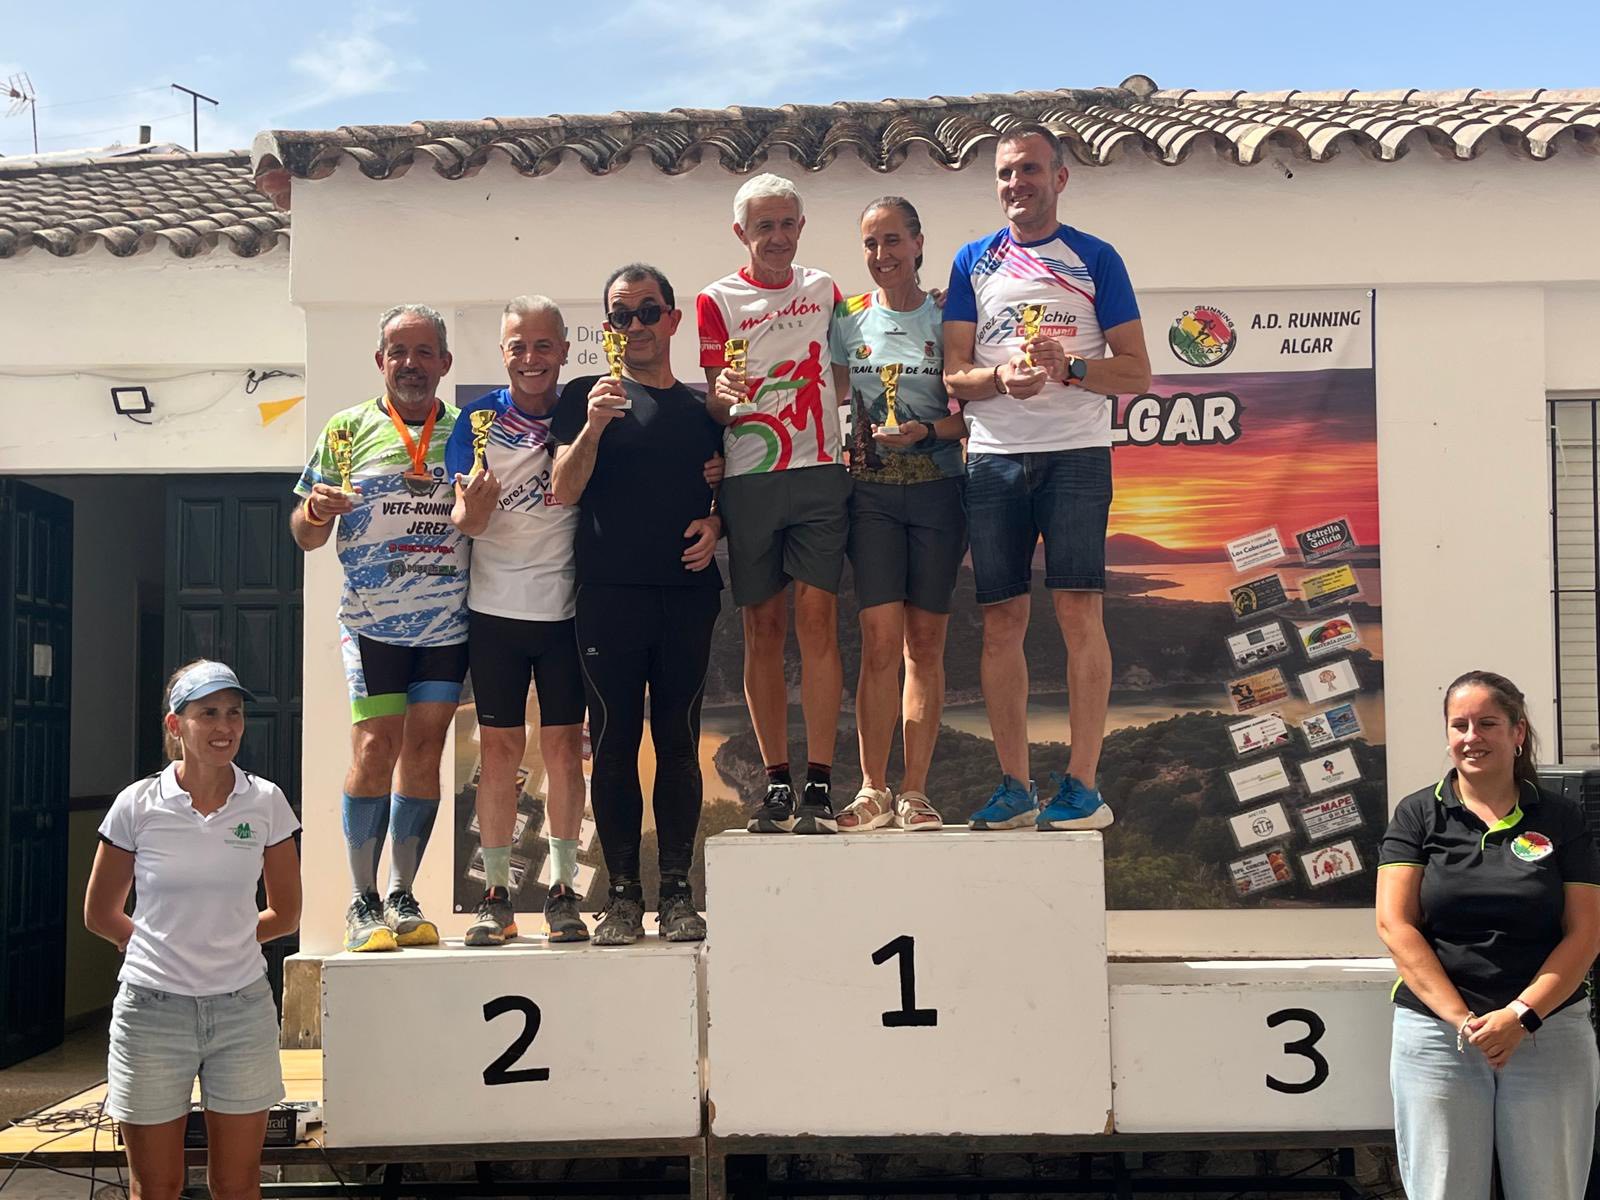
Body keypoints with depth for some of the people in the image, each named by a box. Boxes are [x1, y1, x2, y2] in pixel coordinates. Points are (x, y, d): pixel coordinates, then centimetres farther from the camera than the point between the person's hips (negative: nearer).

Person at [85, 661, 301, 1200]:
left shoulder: (266, 803, -1)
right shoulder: (137, 805, -4)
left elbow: (285, 916, 9)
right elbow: (99, 914, 8)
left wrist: (220, 942, 9)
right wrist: (162, 947, 9)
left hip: (242, 1008, 1)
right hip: (153, 1009, -1)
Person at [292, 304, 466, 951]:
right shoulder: (347, 430, 6)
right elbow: (304, 536, 7)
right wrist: (316, 511, -15)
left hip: (449, 623, 2)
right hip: (372, 622, -2)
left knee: (424, 750, 4)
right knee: (375, 747, -8)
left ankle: (403, 897, 14)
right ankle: (363, 903, 3)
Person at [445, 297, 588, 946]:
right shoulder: (478, 419, 1)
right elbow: (467, 522, -6)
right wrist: (471, 505, -28)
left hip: (565, 606, 0)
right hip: (495, 608, 0)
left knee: (563, 745, 3)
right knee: (500, 747, 4)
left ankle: (563, 891, 11)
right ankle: (496, 894, 12)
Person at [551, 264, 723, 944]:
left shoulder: (703, 407, 15)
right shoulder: (587, 397, 8)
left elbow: (724, 493, 21)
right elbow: (564, 491, -2)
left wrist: (715, 525, -1)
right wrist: (592, 426, -17)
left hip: (687, 594, 2)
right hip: (609, 594, -2)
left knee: (678, 742, 3)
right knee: (614, 743, 0)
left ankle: (677, 891, 9)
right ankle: (622, 894, 6)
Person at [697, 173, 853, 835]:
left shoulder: (823, 290, 14)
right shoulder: (718, 300, 6)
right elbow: (715, 405, -1)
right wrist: (724, 395, -23)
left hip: (820, 472, 1)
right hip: (749, 479, -1)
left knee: (817, 619, -7)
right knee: (764, 627, 2)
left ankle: (819, 786, -5)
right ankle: (776, 785, 9)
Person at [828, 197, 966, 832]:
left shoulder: (946, 316, 4)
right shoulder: (847, 318, 9)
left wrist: (926, 431, -14)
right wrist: (844, 447, -4)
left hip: (937, 490, 0)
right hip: (871, 493, 0)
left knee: (926, 644, 2)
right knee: (881, 640, -8)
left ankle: (914, 792, 9)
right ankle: (873, 790, 0)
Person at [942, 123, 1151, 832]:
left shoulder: (1095, 260, 8)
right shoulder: (974, 262, 14)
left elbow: (1136, 373, 4)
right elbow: (953, 375, 8)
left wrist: (1070, 367, -14)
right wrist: (1002, 377, -13)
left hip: (1076, 454, -2)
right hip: (994, 459, 3)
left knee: (1079, 615, -8)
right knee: (1000, 624, 2)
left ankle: (1083, 786, -2)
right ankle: (1015, 787, 10)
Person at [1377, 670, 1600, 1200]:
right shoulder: (1418, 815, 4)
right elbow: (1395, 924, -4)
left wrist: (1521, 1015, -11)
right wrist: (1462, 1019, -13)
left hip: (1548, 1032, 1)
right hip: (1436, 1032, -1)